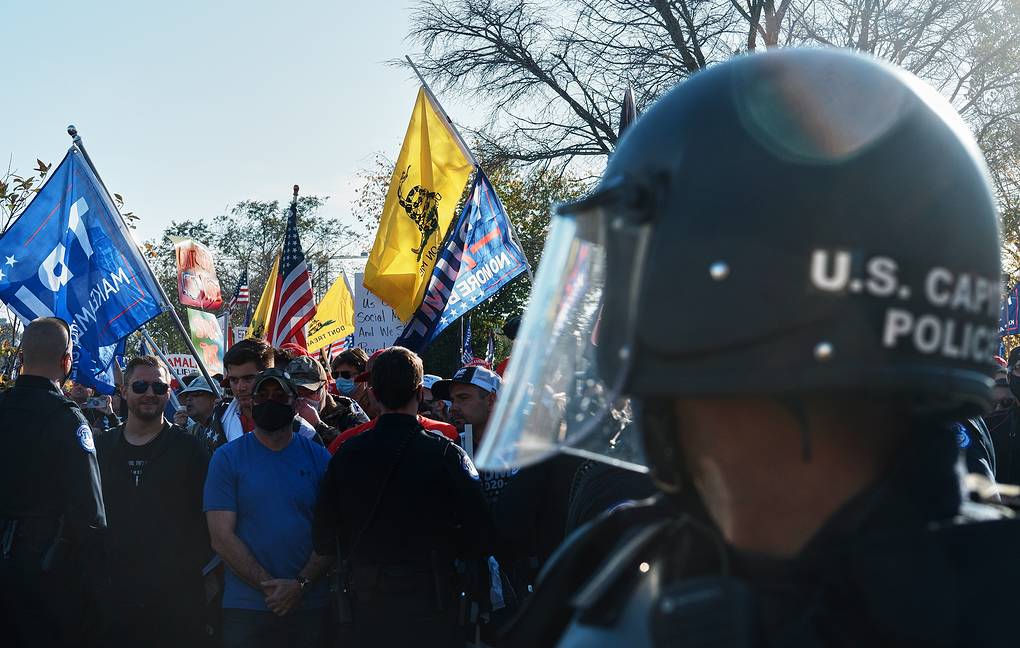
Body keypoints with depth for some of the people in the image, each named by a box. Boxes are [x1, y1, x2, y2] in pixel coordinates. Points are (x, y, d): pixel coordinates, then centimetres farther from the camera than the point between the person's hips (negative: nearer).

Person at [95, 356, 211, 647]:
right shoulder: (101, 449, 10)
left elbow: (208, 516, 1)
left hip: (176, 596, -2)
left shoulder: (190, 449, 2)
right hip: (111, 594, 3)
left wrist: (194, 566, -7)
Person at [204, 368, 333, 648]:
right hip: (246, 607, -1)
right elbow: (221, 537, -5)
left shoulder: (318, 457, 5)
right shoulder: (227, 458, 2)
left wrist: (301, 584, -13)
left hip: (310, 603, 1)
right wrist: (269, 585, -12)